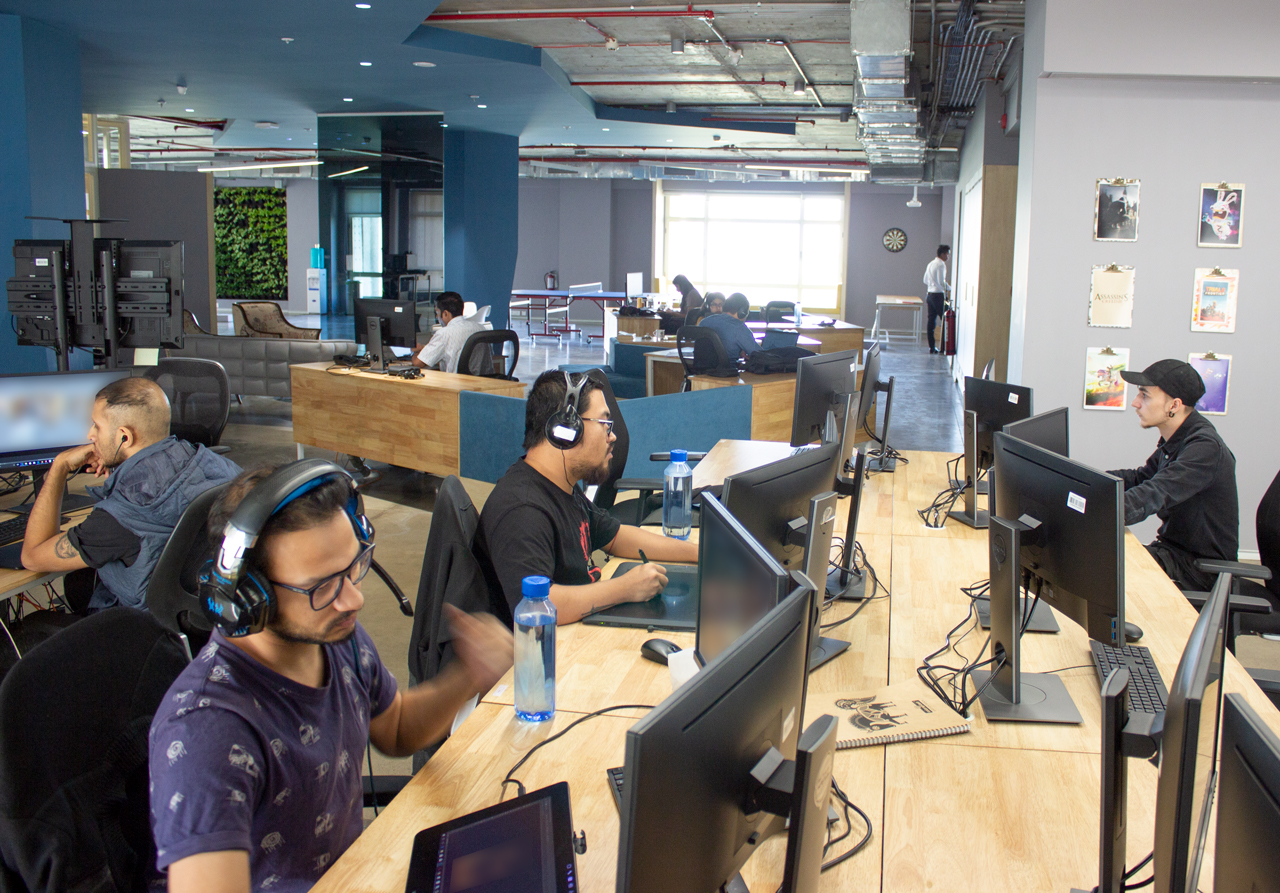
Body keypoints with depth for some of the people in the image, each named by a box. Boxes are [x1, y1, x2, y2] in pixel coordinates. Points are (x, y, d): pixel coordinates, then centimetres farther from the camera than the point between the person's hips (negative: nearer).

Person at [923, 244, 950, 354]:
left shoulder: (931, 263, 16)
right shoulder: (941, 264, -12)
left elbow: (925, 280, 21)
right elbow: (942, 282, -18)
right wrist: (950, 288, -6)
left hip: (930, 294, 9)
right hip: (938, 295, -9)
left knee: (931, 320, 7)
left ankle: (932, 347, 7)